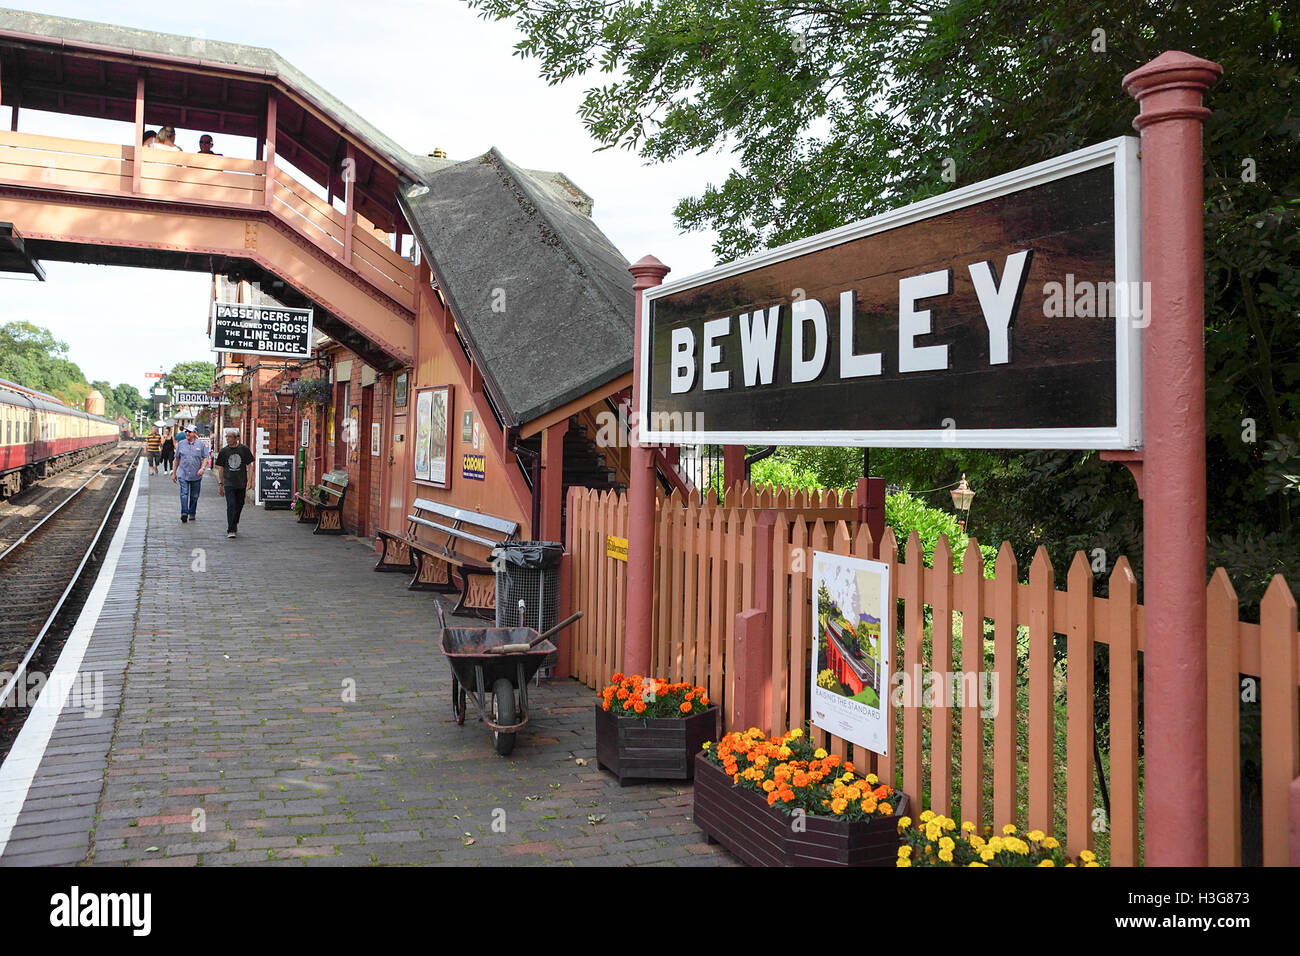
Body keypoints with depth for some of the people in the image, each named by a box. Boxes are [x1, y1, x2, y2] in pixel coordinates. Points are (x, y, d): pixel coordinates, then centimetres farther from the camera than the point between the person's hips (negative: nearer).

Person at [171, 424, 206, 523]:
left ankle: (192, 513, 24)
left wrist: (202, 468, -11)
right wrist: (174, 472, 13)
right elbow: (177, 459, 12)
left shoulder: (200, 444, 3)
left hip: (196, 475, 1)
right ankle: (184, 513, -21)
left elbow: (205, 458, 7)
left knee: (194, 496, 9)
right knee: (184, 493, -14)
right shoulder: (181, 444, 5)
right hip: (183, 474, 0)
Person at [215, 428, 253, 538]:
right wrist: (221, 484, 9)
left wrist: (249, 481, -5)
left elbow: (249, 466, 2)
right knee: (231, 505, -11)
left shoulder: (244, 449, -2)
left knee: (239, 505, 11)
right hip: (229, 483, -1)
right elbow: (220, 469, 10)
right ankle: (231, 530, -11)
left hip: (241, 483, 1)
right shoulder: (224, 451, 2)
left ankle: (235, 524, 34)